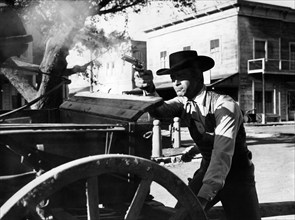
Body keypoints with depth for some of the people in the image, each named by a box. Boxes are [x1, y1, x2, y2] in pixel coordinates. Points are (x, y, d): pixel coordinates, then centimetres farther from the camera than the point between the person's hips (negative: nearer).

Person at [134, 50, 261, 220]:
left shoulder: (225, 105, -24)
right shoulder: (183, 103, -3)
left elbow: (222, 154, -33)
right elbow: (159, 110, -21)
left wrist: (203, 197, -44)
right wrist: (149, 89, -41)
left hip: (236, 175, -4)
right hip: (207, 170, 5)